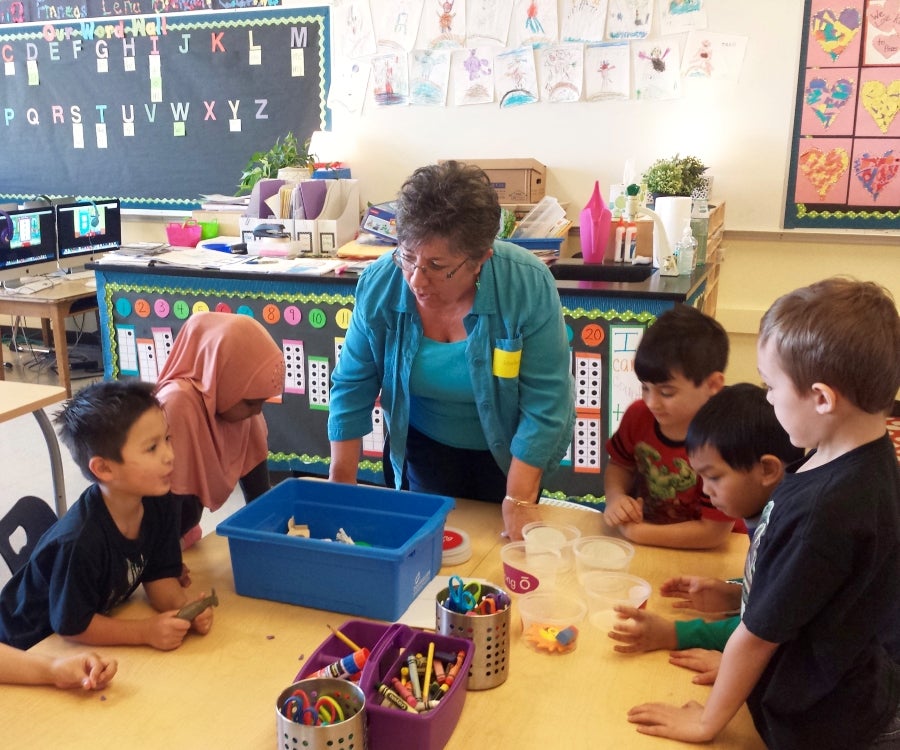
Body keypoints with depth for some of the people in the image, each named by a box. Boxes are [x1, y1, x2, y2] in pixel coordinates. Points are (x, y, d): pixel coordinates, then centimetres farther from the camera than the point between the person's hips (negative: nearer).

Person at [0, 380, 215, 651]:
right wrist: (147, 631, -27)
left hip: (101, 617, 5)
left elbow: (159, 576, -6)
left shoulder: (160, 506, -15)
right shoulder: (77, 542, -35)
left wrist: (184, 607, -25)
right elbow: (71, 626, -24)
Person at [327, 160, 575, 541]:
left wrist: (519, 501, -25)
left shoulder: (528, 285, -29)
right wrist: (341, 484, -11)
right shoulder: (379, 285, -22)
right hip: (423, 447, 1)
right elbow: (352, 387, -13)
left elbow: (544, 402, -25)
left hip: (507, 451, -1)